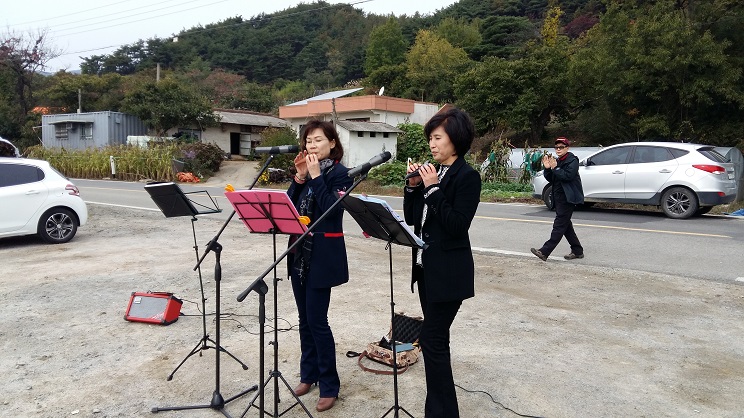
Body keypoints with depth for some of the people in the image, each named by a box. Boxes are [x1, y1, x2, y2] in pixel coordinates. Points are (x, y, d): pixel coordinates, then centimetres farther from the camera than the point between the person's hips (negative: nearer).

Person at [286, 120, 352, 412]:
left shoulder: (340, 173, -7)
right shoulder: (306, 170, 11)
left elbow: (331, 209, -20)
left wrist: (316, 176, -17)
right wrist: (300, 177, -7)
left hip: (323, 255, -7)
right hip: (299, 252, 7)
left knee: (317, 320, -5)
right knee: (305, 319, 14)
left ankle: (329, 386, 9)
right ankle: (309, 374, 29)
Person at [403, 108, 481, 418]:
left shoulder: (467, 176, -12)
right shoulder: (432, 173, 10)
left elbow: (457, 226, -20)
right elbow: (411, 218, 10)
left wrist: (433, 189, -19)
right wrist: (413, 186, -3)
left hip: (448, 272, -8)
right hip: (426, 267, 8)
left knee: (432, 340, -6)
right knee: (436, 340, 15)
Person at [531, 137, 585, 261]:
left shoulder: (572, 161, -7)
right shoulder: (557, 161, 16)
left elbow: (567, 176, -21)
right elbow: (550, 179, 12)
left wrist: (555, 168, -18)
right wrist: (547, 168, -3)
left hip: (568, 199, -9)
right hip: (559, 198, 9)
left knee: (559, 225, -10)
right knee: (566, 225, 13)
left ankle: (544, 252, -16)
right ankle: (577, 251, 22)